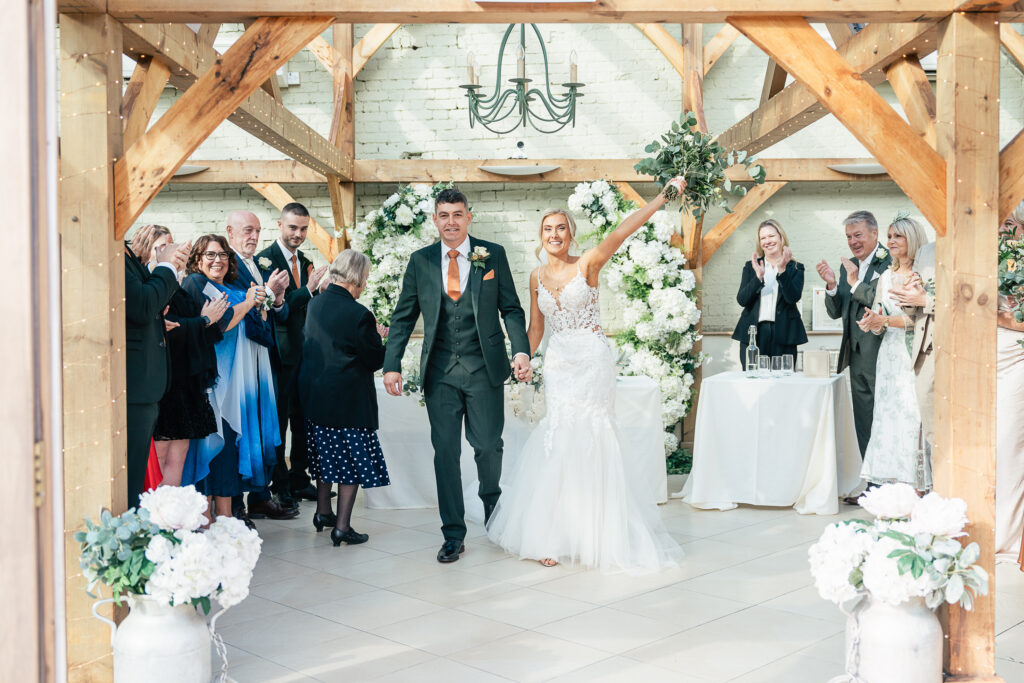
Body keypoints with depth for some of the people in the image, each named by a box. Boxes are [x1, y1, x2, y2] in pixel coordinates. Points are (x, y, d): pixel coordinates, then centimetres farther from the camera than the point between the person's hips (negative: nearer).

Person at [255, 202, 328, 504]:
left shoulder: (305, 262, 14)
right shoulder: (265, 259, -9)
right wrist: (308, 289, -25)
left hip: (305, 352, 7)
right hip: (281, 352, -7)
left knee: (303, 420, 12)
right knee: (278, 420, 2)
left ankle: (299, 479, 24)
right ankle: (279, 484, 13)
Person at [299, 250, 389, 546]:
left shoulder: (314, 304, 2)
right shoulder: (358, 314, -20)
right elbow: (375, 360, -13)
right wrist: (378, 337, 6)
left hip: (314, 393, 7)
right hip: (348, 398, -7)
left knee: (326, 452, 22)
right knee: (353, 459, 4)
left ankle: (323, 512, 34)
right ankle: (342, 526, 7)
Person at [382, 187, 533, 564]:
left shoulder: (493, 255, 3)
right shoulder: (420, 261, 6)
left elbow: (511, 309, 4)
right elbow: (403, 317, 8)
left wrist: (521, 351, -11)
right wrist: (392, 365, -2)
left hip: (484, 368, -1)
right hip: (440, 371, 1)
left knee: (488, 446, 6)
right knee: (445, 451, 2)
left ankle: (493, 512, 36)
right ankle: (453, 534, 14)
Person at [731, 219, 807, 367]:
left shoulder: (795, 268, 8)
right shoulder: (751, 266, 12)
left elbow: (793, 298, -8)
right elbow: (741, 299, 0)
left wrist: (782, 271, -17)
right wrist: (758, 277, -13)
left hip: (782, 334, -1)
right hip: (753, 332, 1)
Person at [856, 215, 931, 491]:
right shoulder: (886, 277, 16)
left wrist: (887, 320, -18)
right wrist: (871, 322, -6)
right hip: (891, 356, 6)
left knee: (914, 416, -9)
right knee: (889, 415, 2)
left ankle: (919, 487, -4)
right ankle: (894, 486, 5)